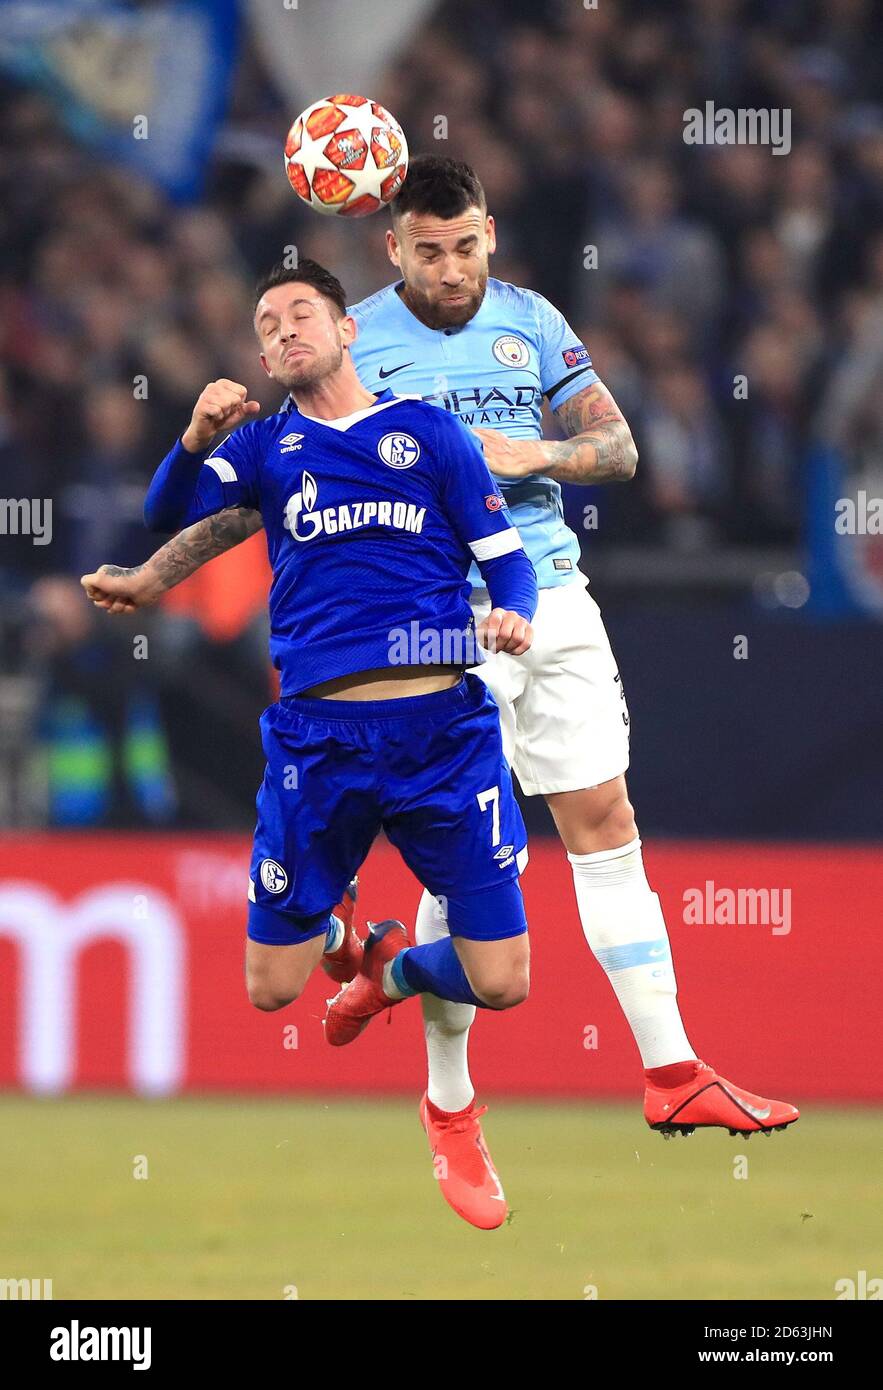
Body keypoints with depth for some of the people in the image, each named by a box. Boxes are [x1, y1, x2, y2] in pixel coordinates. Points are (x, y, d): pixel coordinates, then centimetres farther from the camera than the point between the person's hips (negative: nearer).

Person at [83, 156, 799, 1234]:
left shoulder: (530, 321, 7)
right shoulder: (354, 345, -3)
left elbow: (618, 448, 9)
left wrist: (535, 454, -11)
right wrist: (153, 575, -4)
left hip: (554, 606, 4)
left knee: (606, 824, 3)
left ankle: (674, 1078, 8)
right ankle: (449, 1109, 7)